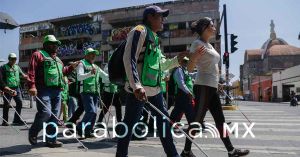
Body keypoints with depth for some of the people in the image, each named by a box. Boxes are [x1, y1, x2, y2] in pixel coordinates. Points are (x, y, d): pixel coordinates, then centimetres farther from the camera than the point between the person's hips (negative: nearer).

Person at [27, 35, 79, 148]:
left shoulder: (57, 59, 25)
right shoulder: (38, 55, 1)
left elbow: (62, 71, 31)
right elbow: (31, 71, -9)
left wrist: (72, 67, 19)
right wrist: (32, 86, -21)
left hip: (57, 91, 8)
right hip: (44, 90, -7)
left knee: (54, 115, 5)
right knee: (45, 113, -16)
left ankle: (51, 139, 13)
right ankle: (33, 132, 11)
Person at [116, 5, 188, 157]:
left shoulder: (154, 38, 20)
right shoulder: (140, 31, -7)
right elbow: (129, 59, -19)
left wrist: (177, 59, 16)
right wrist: (137, 86, -28)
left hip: (155, 88, 9)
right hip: (139, 89, -9)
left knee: (164, 119, 13)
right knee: (129, 122, -3)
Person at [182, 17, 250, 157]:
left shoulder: (210, 45, 20)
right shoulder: (197, 43, -6)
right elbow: (189, 68, -11)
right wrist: (195, 56, -29)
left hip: (212, 87, 9)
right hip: (203, 86, -9)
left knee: (220, 120, 10)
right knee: (197, 120, -5)